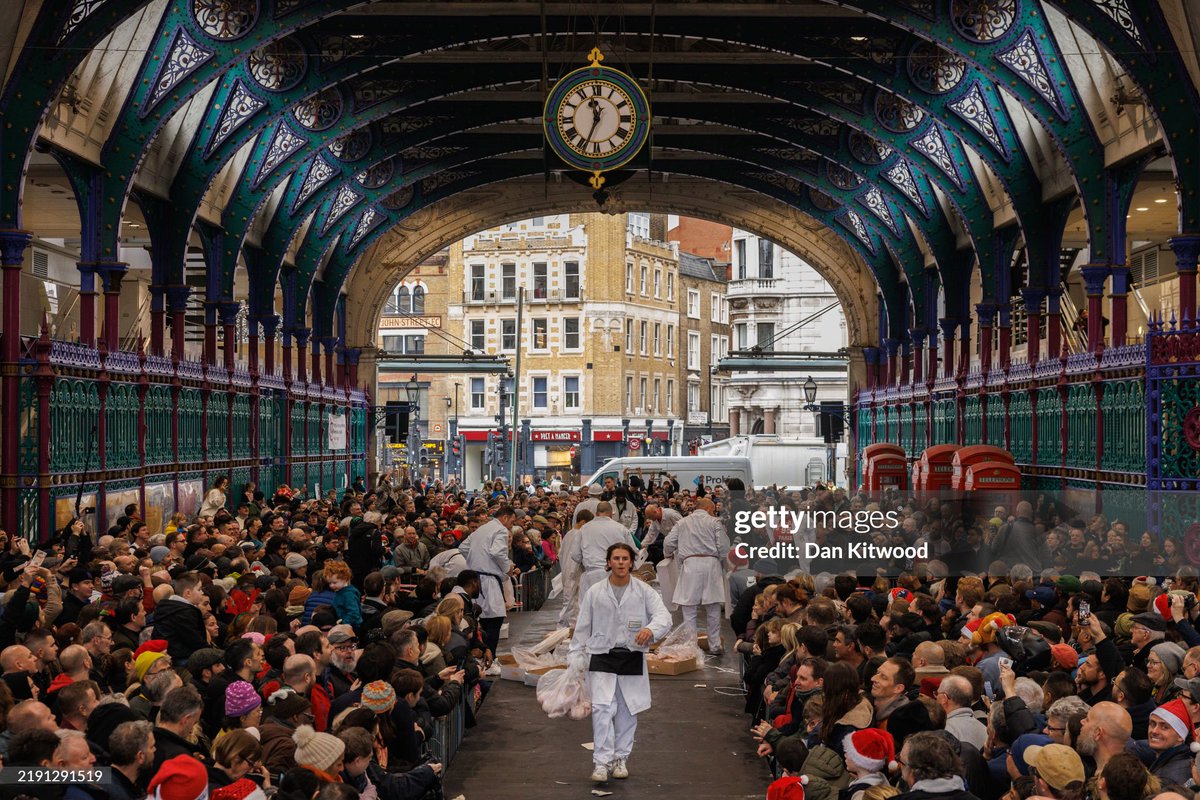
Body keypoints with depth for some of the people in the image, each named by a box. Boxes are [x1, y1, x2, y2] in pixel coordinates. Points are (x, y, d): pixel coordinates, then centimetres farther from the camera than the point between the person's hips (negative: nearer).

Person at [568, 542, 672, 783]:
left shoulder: (644, 592, 1)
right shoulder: (595, 593, 3)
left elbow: (664, 616, -11)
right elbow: (582, 628, 7)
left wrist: (650, 629, -33)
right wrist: (576, 659, 4)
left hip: (633, 658, 1)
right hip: (602, 657, -1)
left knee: (627, 711, 9)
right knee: (603, 709, -13)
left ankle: (620, 759, 24)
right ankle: (601, 762, -12)